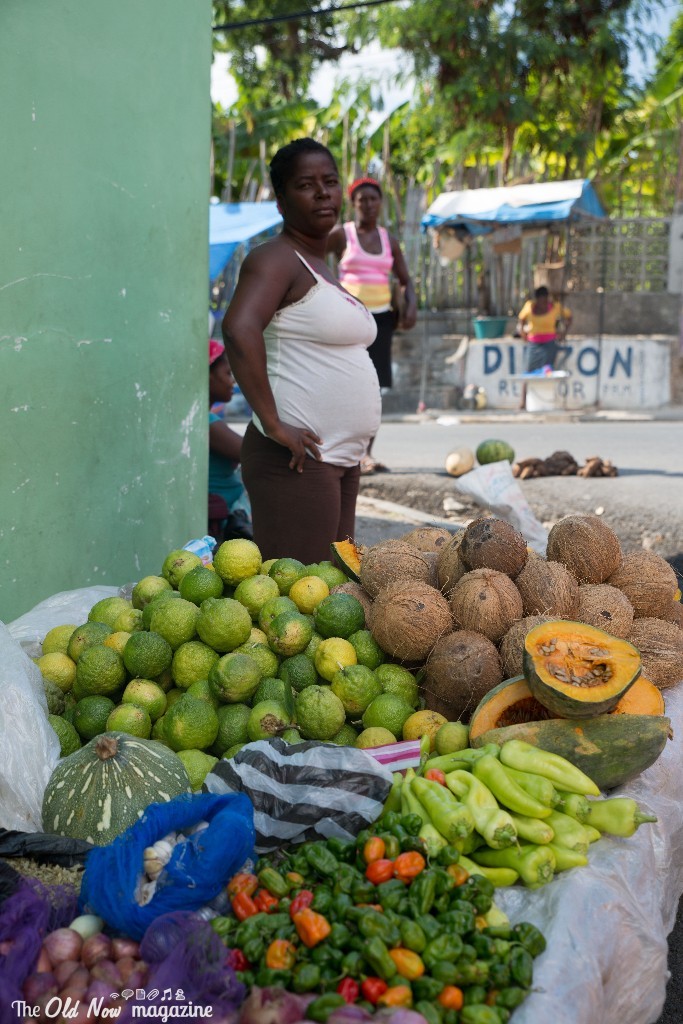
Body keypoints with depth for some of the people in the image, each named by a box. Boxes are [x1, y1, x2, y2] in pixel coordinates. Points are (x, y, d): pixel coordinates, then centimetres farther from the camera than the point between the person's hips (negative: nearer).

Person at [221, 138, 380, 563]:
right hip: (297, 459, -10)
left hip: (343, 460, 10)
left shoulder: (322, 267, 20)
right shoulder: (275, 259, -9)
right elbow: (239, 330, -27)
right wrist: (273, 423, -26)